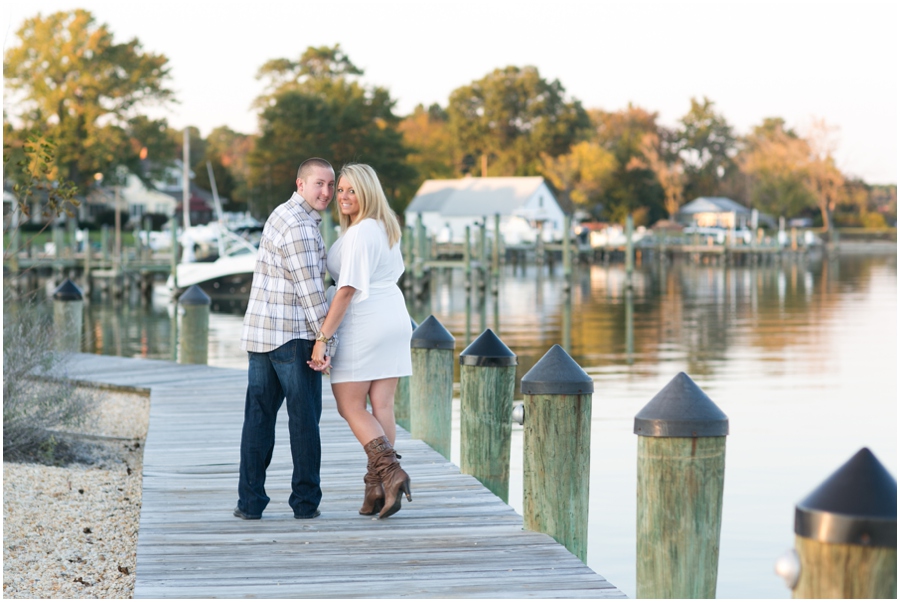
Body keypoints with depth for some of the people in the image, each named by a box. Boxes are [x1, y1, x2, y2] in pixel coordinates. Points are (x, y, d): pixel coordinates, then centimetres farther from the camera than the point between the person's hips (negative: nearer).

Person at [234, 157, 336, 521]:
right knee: (304, 419, 2)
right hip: (294, 336, -9)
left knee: (258, 417, 7)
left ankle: (250, 502, 8)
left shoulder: (283, 215, 17)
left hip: (260, 333, 9)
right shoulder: (300, 227, -15)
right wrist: (327, 339, -15)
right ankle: (305, 502, 8)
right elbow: (309, 290, -18)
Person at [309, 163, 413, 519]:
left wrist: (322, 337, -20)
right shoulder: (387, 228, 12)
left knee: (350, 406, 0)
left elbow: (347, 289, -20)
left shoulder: (359, 233, -16)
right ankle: (377, 489, 6)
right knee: (382, 407, 5)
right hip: (395, 320, 8)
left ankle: (389, 471, -15)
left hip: (363, 325, -8)